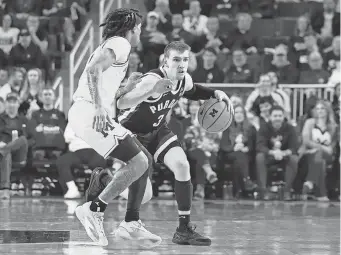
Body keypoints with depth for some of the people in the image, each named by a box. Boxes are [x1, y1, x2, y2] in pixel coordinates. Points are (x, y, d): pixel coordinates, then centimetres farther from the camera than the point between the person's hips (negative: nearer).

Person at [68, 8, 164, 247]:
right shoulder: (120, 43, -2)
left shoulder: (109, 46, 28)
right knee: (138, 163, -13)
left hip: (82, 113, 10)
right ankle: (94, 210, -13)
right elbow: (93, 70, -19)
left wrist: (127, 87, 32)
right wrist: (99, 107, -26)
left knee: (141, 159, 15)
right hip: (90, 113, -10)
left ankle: (133, 222, 12)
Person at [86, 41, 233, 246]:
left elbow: (191, 91, 19)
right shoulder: (153, 80, -34)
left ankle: (184, 229, -13)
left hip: (158, 130, 6)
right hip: (131, 131, -6)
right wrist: (152, 91, -58)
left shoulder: (185, 80, -9)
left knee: (182, 166, -15)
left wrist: (215, 93, 1)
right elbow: (121, 103, -45)